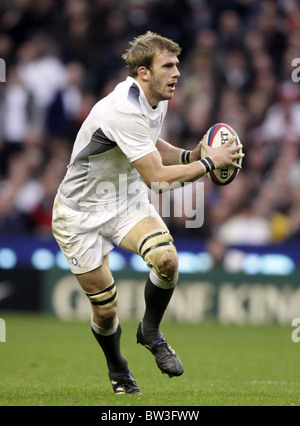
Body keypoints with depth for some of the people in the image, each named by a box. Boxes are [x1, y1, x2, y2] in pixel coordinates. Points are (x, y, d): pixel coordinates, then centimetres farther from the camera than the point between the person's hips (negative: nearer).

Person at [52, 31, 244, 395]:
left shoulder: (157, 100, -1)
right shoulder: (124, 111, -30)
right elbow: (158, 178, -30)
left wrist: (189, 156, 0)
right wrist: (209, 162, -21)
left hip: (127, 200, 7)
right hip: (81, 212, -6)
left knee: (166, 258, -24)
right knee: (105, 309, -2)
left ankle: (150, 333, 2)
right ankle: (118, 371, 29)